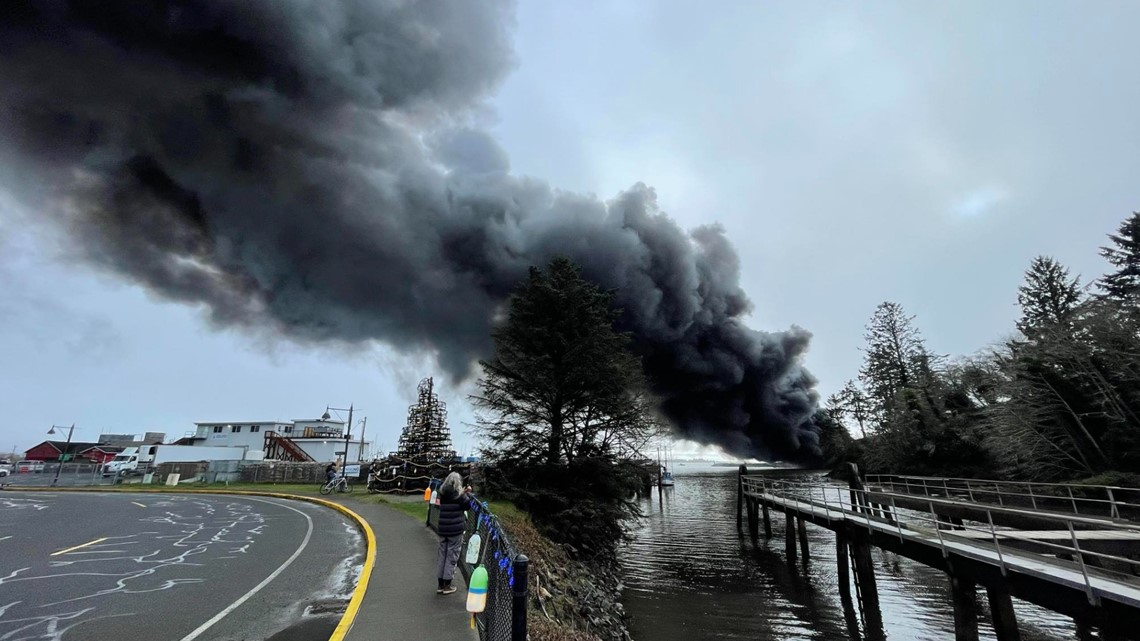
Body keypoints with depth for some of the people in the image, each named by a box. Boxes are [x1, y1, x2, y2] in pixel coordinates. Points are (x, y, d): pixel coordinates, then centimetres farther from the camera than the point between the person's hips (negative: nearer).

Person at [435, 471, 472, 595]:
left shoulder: (443, 493, 6)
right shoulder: (459, 494, -10)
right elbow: (467, 505, -3)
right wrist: (466, 494, 8)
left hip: (442, 529, 5)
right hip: (456, 529, -5)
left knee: (442, 555, 13)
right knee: (452, 556, 3)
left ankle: (440, 584, 20)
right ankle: (447, 585, 7)